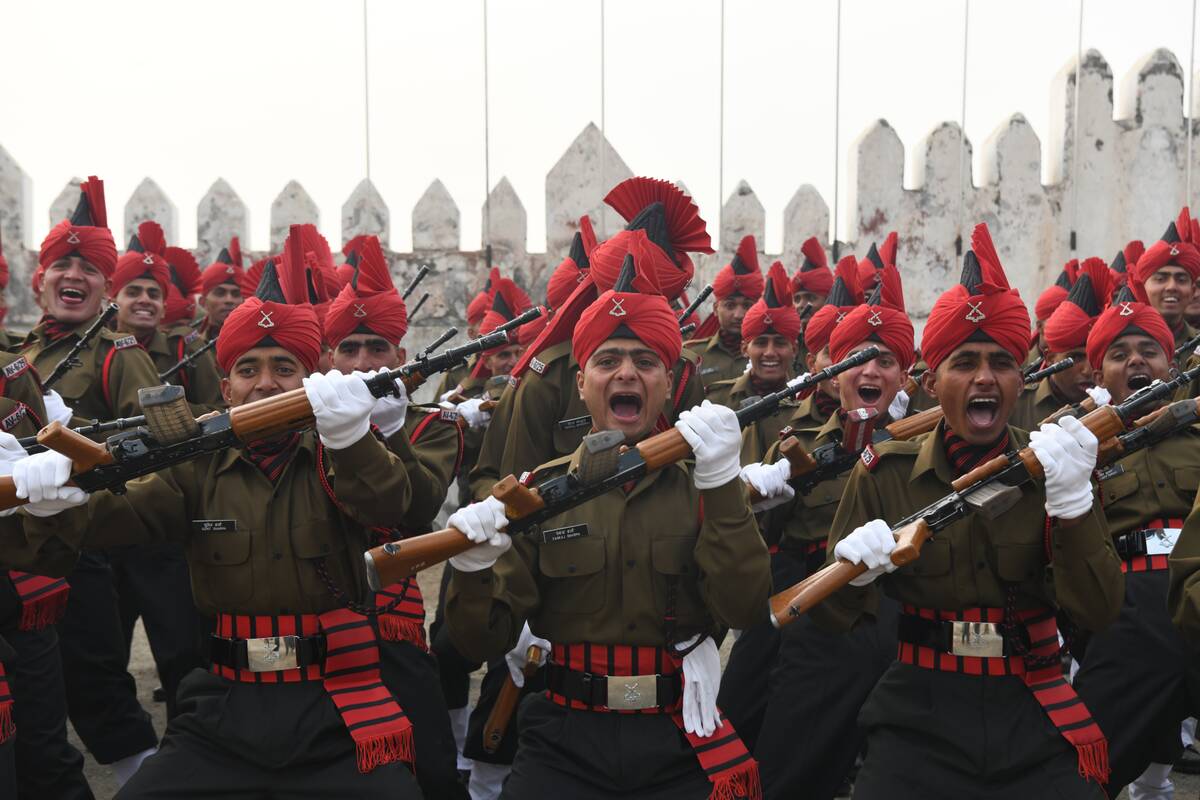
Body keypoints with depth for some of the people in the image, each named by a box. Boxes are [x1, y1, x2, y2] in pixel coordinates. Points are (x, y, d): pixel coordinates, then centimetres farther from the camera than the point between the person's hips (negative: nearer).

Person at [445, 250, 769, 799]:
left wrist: (721, 484, -17)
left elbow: (744, 608, -12)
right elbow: (485, 643, 0)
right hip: (564, 746, 0)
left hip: (681, 749, 0)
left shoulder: (700, 486, 2)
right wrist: (473, 569, -18)